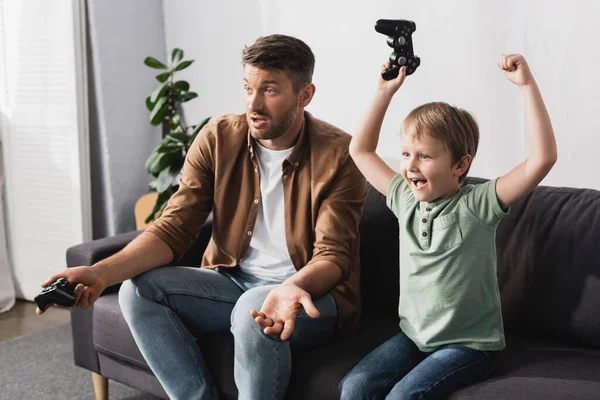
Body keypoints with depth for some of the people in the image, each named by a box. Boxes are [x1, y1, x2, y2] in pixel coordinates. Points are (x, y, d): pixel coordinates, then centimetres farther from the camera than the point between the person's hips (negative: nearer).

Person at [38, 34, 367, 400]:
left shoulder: (339, 155, -15)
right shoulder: (218, 139, -4)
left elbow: (333, 256, -18)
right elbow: (174, 229, -7)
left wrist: (293, 288, -42)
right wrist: (102, 272, -23)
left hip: (311, 290, -4)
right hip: (232, 280, 5)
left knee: (253, 312, -36)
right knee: (138, 290, -16)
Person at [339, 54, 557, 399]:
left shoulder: (478, 204, -12)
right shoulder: (406, 199, 3)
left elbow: (543, 157, -23)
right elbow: (361, 150, 14)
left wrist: (527, 84, -24)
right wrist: (386, 92, 10)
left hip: (470, 344, -5)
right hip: (414, 336, 5)